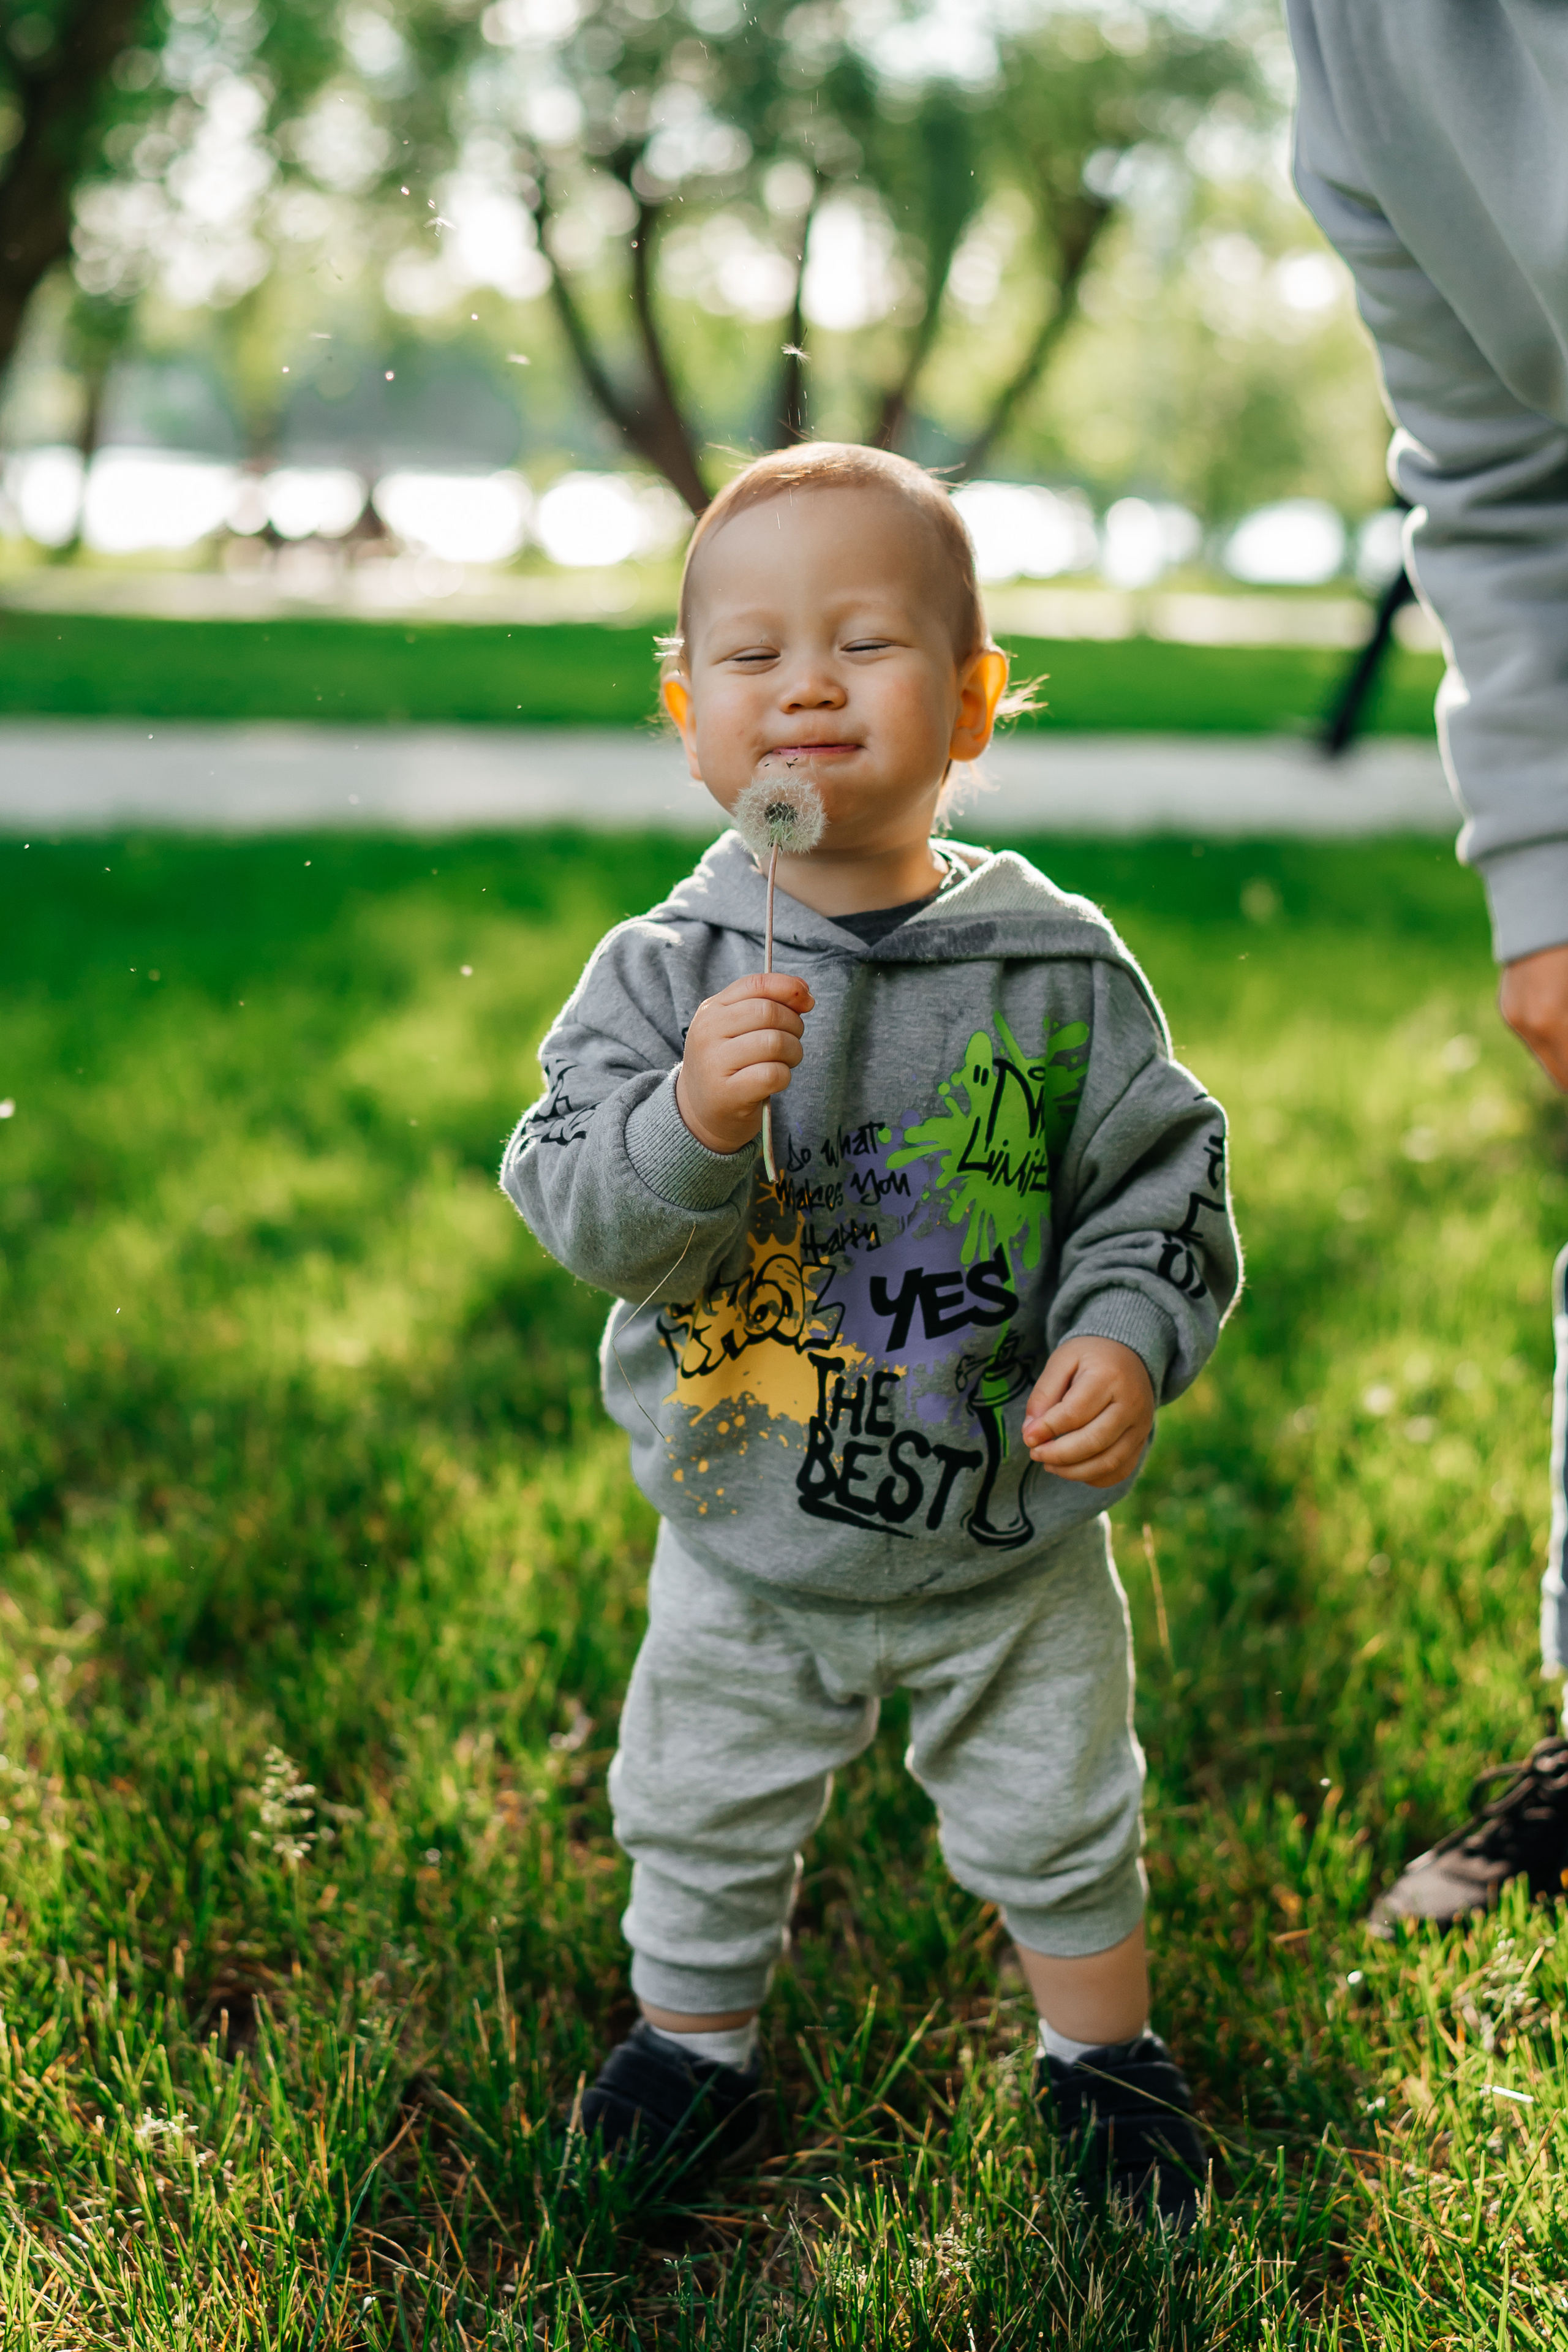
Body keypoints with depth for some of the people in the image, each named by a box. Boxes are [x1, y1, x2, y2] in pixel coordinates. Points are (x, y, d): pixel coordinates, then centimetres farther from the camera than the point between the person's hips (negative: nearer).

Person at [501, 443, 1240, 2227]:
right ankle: (696, 2034, 47)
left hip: (1009, 1549, 0)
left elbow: (1163, 1178, -5)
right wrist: (692, 1123, -36)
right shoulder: (663, 972, -13)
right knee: (699, 1818, 20)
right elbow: (584, 1217, -19)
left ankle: (1102, 2050, 45)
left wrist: (1126, 1342, -20)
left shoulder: (1059, 969, -12)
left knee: (1058, 1828, 19)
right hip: (745, 1552, 1)